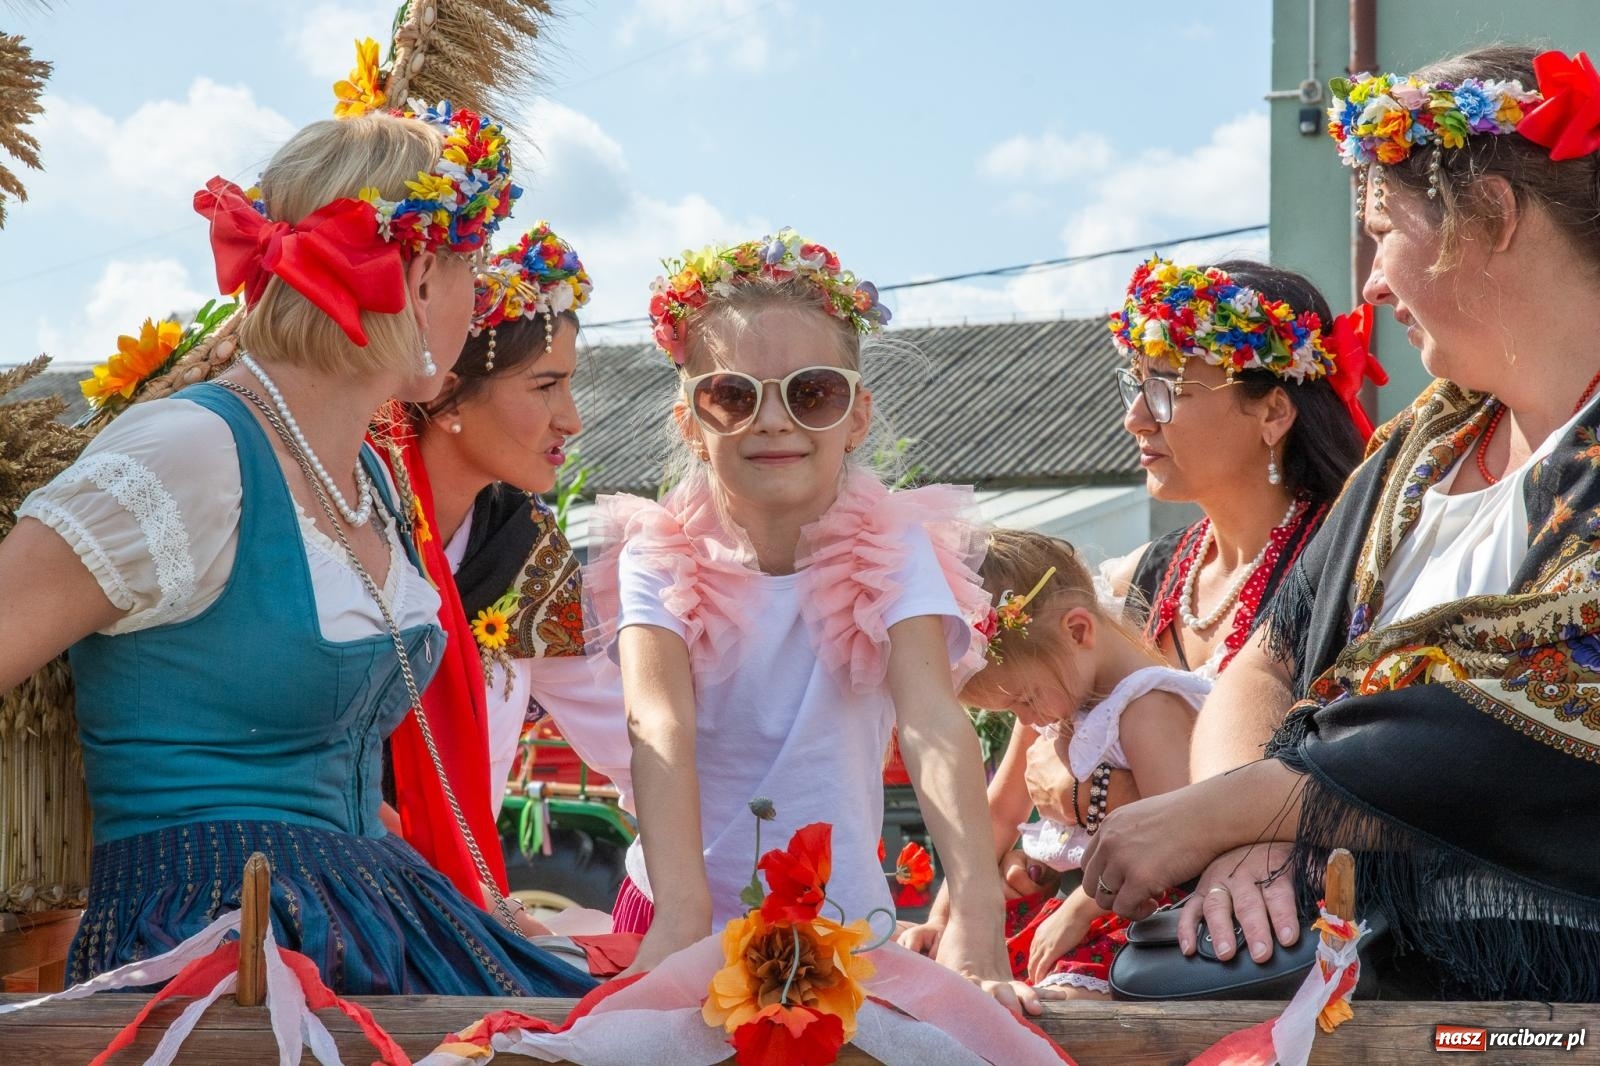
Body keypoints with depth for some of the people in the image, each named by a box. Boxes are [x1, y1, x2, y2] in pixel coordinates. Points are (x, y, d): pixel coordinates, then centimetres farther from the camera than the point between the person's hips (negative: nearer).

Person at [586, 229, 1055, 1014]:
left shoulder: (890, 552, -6)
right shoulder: (661, 559, -7)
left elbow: (933, 726, -20)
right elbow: (661, 728, -22)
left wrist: (975, 917, -34)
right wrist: (682, 914, -37)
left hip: (844, 921, 0)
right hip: (677, 912, 0)